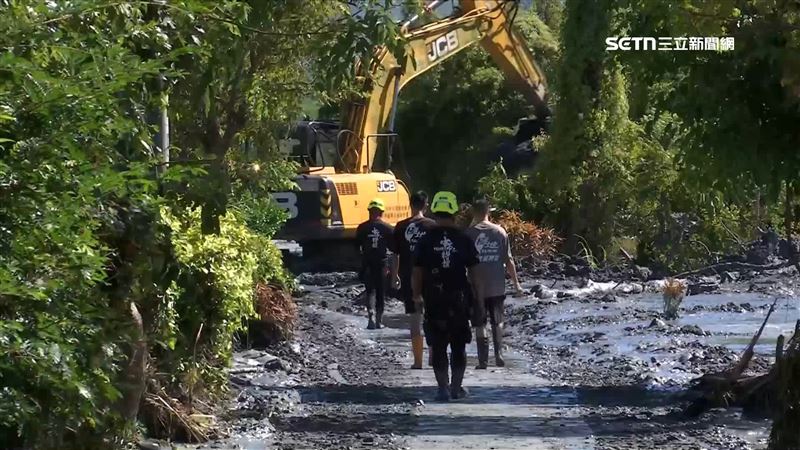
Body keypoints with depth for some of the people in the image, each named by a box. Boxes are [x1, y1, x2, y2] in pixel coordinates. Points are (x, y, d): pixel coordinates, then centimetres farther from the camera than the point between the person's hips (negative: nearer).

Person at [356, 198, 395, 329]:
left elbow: (356, 246, 1)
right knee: (381, 292, 11)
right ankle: (379, 320, 15)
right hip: (382, 263, 1)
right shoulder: (388, 228, -4)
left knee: (370, 290, 1)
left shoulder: (362, 228, -4)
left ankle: (372, 315, -20)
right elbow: (393, 247, 0)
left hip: (367, 264, -1)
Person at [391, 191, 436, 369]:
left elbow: (395, 254, 2)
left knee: (415, 321, 3)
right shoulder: (432, 226, -3)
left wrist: (395, 275, 14)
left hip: (409, 279, 0)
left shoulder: (401, 227, -2)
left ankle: (418, 361, 2)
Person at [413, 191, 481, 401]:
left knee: (438, 346, 4)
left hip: (434, 300, -1)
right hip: (460, 299, 1)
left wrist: (417, 295, 10)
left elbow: (417, 272, -2)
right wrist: (476, 297, 10)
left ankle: (443, 388, 0)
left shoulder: (426, 240, -4)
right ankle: (456, 387, 14)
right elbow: (473, 272, 1)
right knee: (458, 346, 12)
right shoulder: (464, 240, -2)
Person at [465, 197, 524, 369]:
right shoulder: (500, 232, -1)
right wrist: (516, 283, 8)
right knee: (497, 322, 16)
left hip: (476, 287, -2)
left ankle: (483, 360, 2)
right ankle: (499, 355, 5)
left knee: (480, 324, 4)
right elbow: (509, 261, 0)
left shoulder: (469, 233, -7)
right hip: (497, 287, 2)